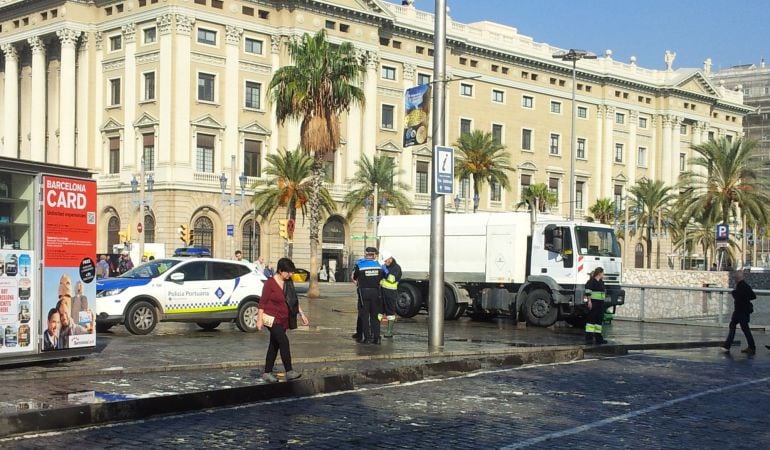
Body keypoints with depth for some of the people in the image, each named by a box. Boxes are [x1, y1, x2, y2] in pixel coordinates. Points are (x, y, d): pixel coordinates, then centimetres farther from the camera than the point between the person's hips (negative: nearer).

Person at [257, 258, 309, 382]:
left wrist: (302, 314, 13)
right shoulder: (270, 283, -13)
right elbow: (262, 302, -12)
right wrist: (259, 319, -14)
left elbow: (294, 300, 17)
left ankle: (267, 373, 18)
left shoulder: (288, 283, 8)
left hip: (283, 320, 7)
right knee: (284, 341, -18)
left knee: (274, 345, 10)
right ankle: (289, 372, -19)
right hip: (271, 319, -7)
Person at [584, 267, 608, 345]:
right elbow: (588, 292, -15)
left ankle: (598, 338, 17)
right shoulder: (591, 281, -9)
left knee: (599, 320, 10)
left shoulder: (601, 282, 18)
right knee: (591, 319, -9)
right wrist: (589, 301, -20)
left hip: (600, 303, 9)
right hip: (593, 303, -9)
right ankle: (589, 338, -10)